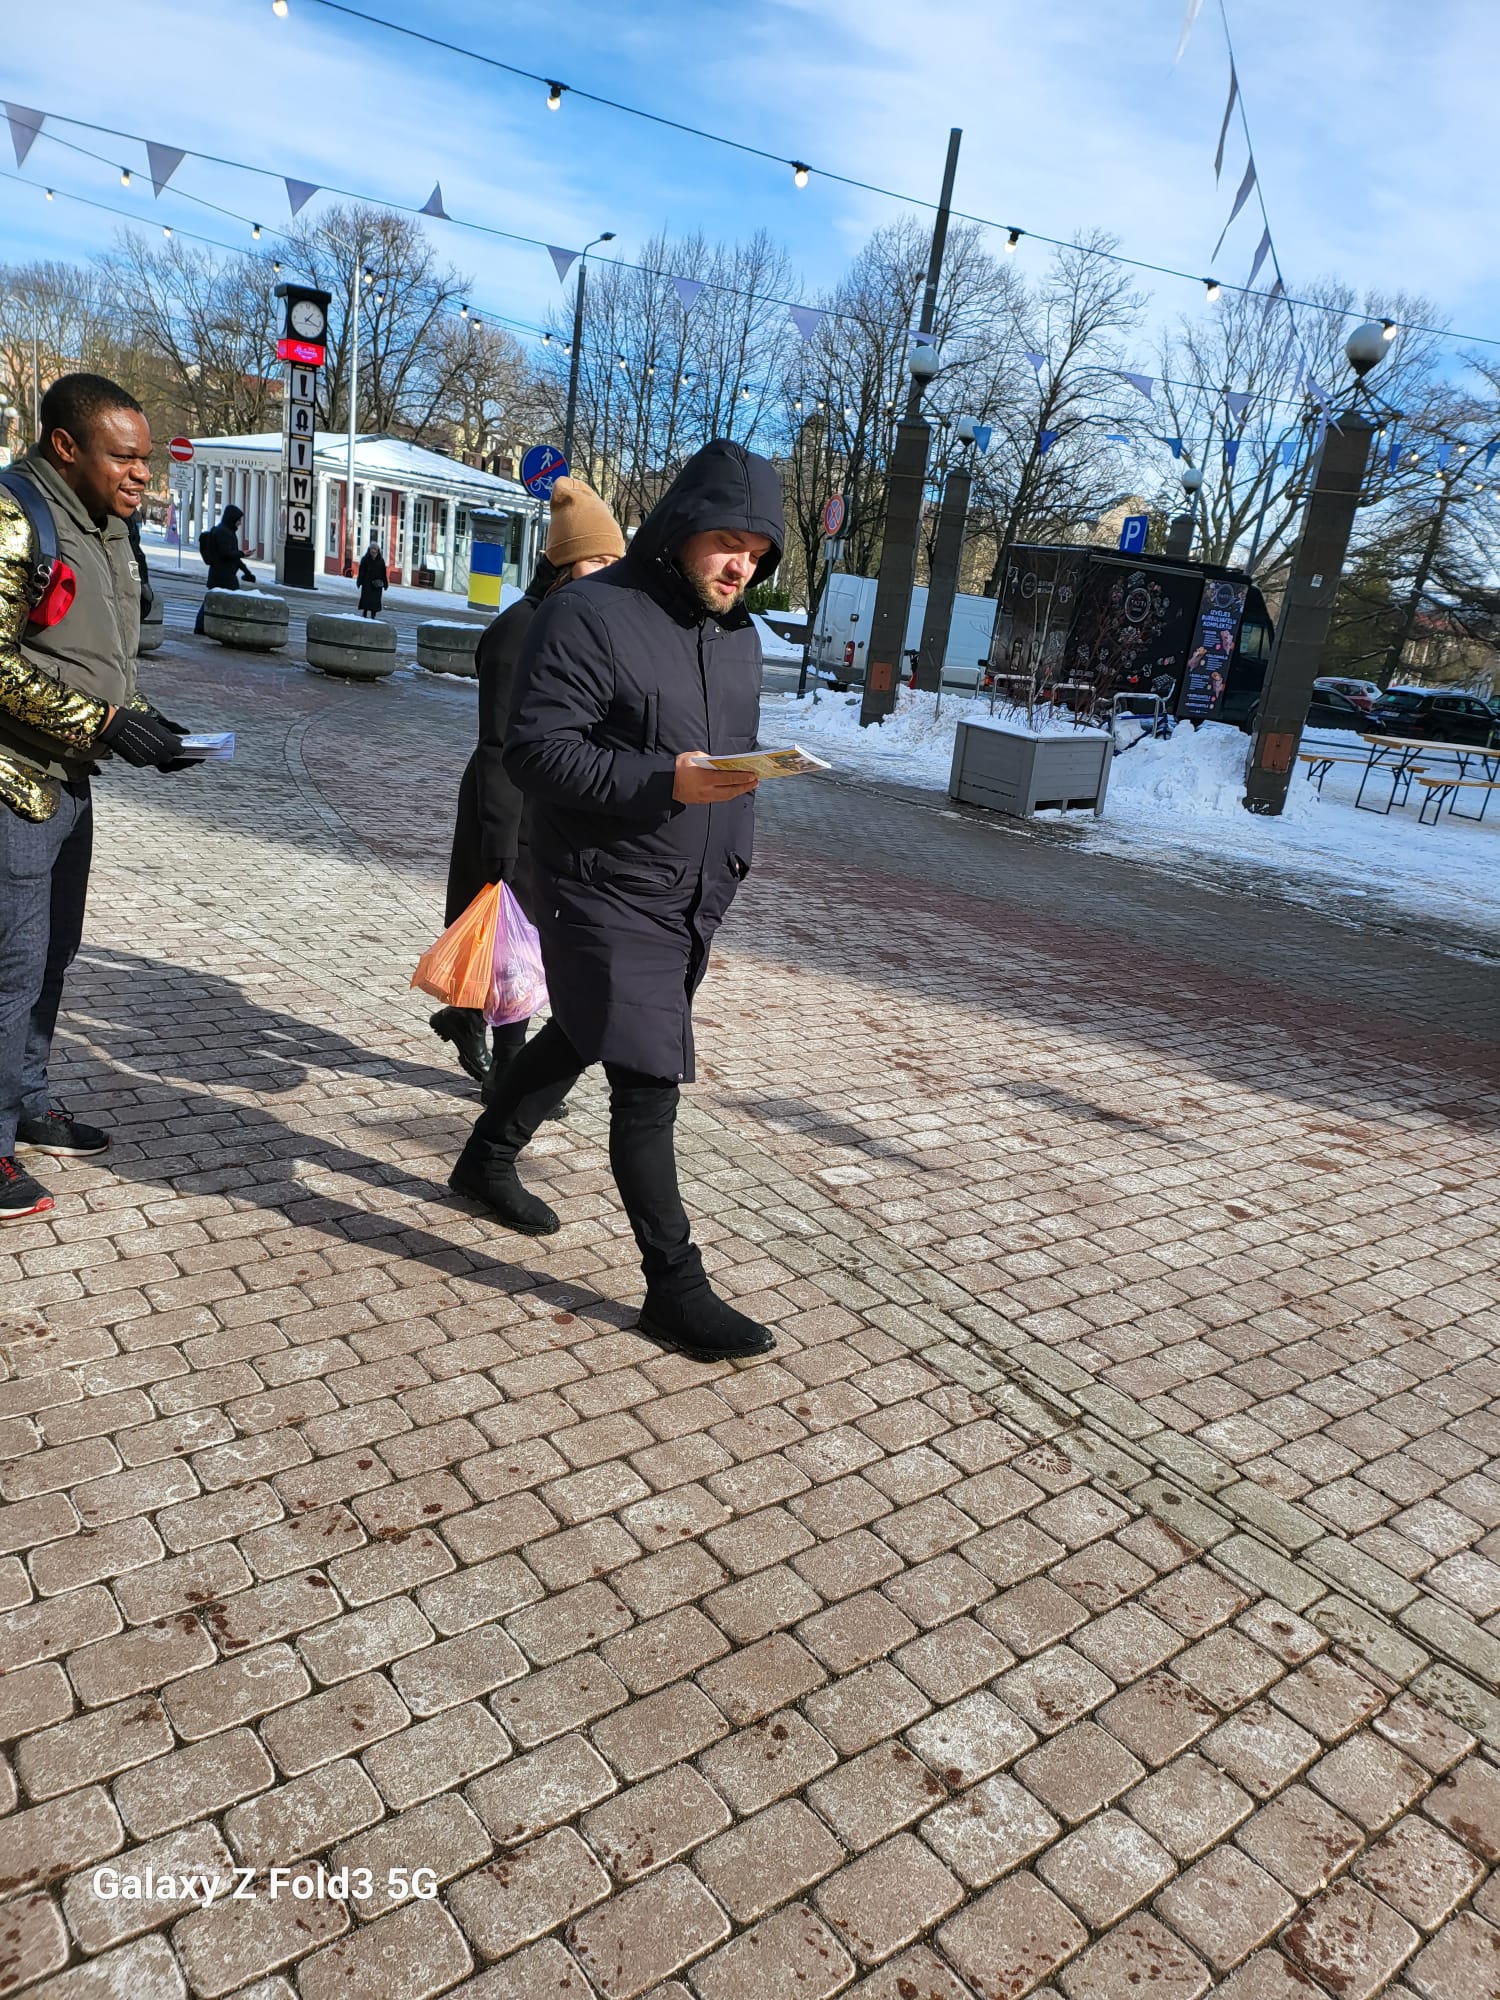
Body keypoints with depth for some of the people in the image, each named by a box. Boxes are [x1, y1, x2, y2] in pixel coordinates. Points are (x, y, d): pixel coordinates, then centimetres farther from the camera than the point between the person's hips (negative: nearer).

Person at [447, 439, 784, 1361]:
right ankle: (676, 1288, 2)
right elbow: (536, 749, -20)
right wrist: (663, 781, -29)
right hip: (608, 896, -8)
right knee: (649, 1081, -8)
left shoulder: (738, 633, 11)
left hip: (694, 902, 9)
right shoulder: (591, 615, -15)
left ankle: (488, 1161, 45)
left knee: (581, 1036, 22)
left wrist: (731, 864, 18)